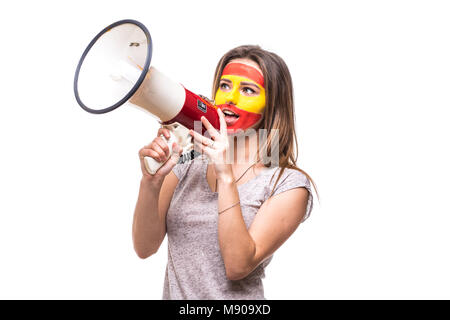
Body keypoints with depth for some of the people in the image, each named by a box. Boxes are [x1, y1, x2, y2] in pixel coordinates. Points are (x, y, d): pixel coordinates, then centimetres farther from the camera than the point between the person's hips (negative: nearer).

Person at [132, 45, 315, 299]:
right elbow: (145, 248, -2)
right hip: (173, 293, 3)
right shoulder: (185, 168, 4)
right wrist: (151, 182, -15)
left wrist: (226, 177, -19)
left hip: (236, 299, -3)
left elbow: (238, 266, -14)